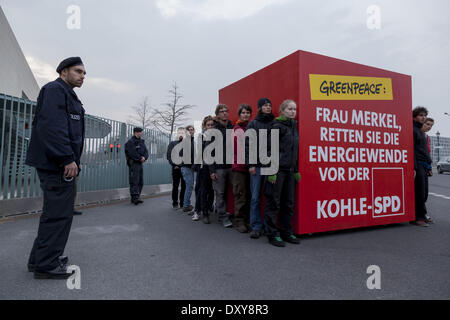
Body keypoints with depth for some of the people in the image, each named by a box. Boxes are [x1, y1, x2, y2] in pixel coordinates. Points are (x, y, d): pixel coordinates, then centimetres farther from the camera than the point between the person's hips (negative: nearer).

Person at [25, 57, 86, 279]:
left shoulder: (67, 94, 24)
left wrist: (72, 160, 19)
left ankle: (40, 259, 27)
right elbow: (52, 127, -21)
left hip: (59, 163, 11)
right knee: (59, 213, -6)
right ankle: (46, 265, 5)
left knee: (55, 211, 16)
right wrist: (68, 159, -23)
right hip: (57, 163, -11)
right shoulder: (55, 89, -7)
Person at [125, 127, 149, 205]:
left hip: (140, 163, 8)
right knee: (134, 181, -11)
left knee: (140, 182, 9)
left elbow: (146, 151, 12)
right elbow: (133, 153, -18)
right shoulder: (130, 142, -8)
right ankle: (135, 198, -11)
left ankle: (136, 198, 17)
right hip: (133, 163, -8)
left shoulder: (142, 141, 17)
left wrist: (144, 157, -7)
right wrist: (140, 158, -11)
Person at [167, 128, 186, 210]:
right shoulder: (172, 144, 8)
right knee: (175, 186, 5)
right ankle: (175, 203, 13)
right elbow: (169, 156, 2)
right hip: (176, 168, 0)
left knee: (184, 186, 4)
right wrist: (174, 164, -8)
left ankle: (183, 203, 13)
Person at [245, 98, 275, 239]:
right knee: (255, 197, 0)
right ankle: (256, 227, 10)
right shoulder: (253, 124, 8)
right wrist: (250, 164, -4)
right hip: (257, 165, -1)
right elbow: (247, 145, 3)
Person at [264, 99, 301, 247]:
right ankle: (273, 234, 12)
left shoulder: (294, 126, 16)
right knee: (273, 203, 1)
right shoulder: (277, 126, -8)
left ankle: (286, 232, 26)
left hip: (290, 170, 8)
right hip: (278, 170, -8)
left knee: (288, 203, 13)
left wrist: (296, 170, 17)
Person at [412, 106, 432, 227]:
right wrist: (413, 168, -21)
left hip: (424, 167, 9)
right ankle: (418, 218, -1)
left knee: (424, 193, 10)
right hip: (418, 166, -9)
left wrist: (429, 167, 21)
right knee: (419, 193, -8)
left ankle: (421, 216, 17)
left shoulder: (421, 131, 23)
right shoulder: (412, 130, -6)